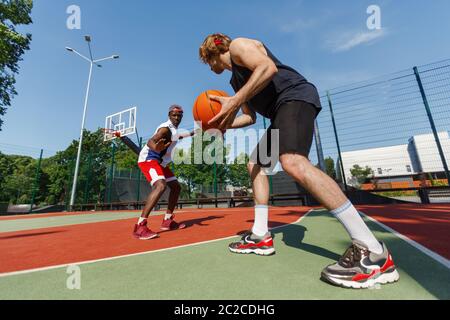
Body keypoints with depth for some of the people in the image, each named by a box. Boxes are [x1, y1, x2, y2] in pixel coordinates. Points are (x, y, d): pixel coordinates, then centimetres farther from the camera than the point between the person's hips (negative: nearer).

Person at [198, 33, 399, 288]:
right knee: (256, 165, 8)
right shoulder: (237, 78, 31)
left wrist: (234, 101, -19)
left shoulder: (237, 45, 6)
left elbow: (268, 67, -16)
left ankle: (373, 251, -25)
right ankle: (261, 236, 9)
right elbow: (250, 117, 29)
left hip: (295, 96, -10)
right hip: (282, 110, 10)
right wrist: (222, 124, 18)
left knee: (293, 162, -32)